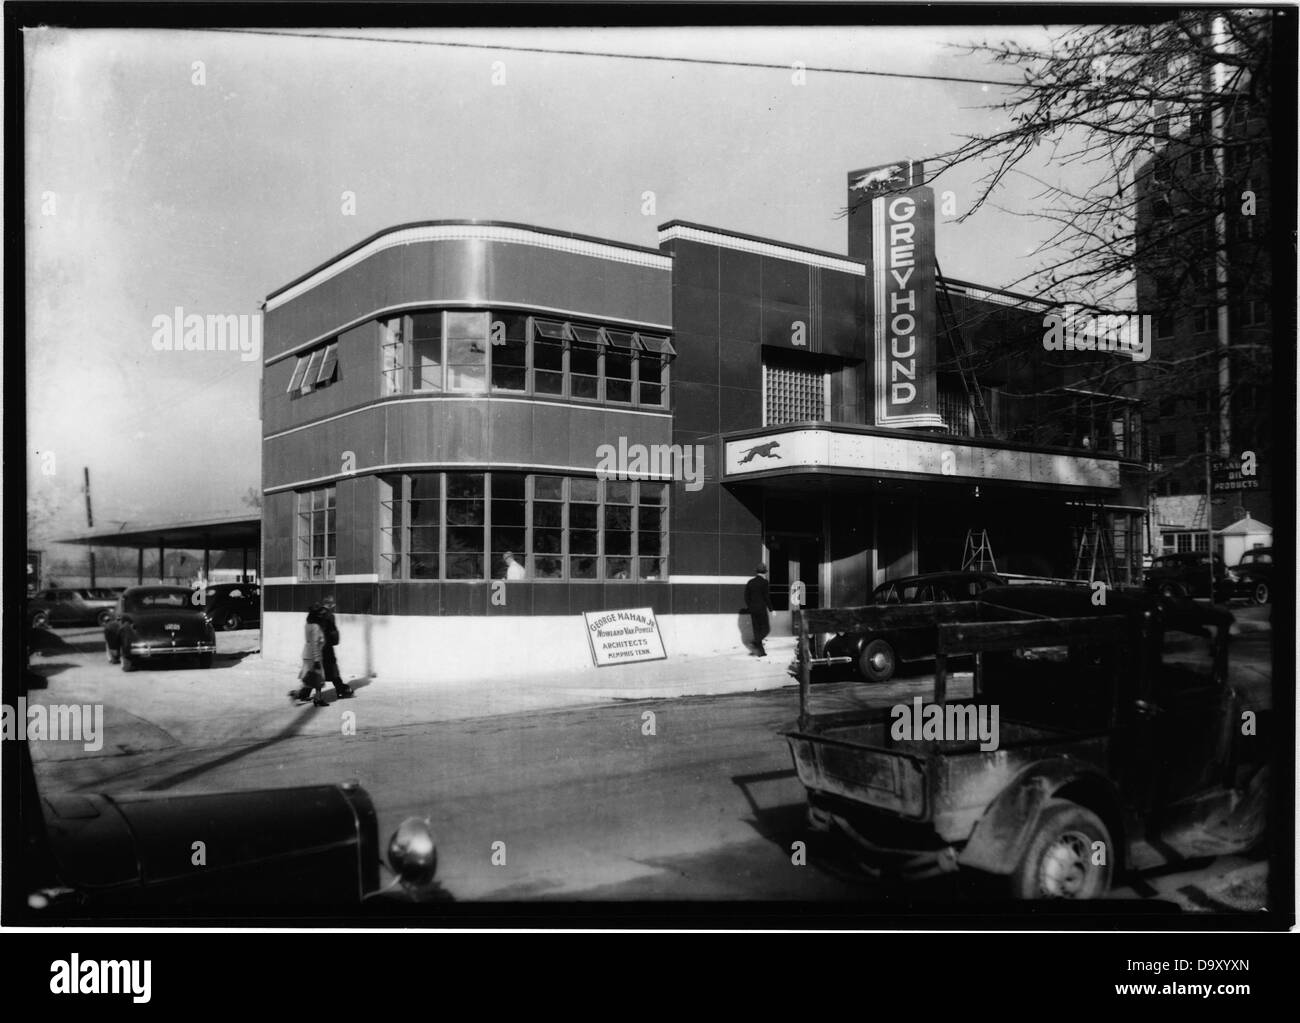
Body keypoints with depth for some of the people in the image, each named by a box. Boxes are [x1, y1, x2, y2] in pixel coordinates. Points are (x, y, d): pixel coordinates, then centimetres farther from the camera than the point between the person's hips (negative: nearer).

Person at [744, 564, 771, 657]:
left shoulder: (750, 582, 8)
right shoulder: (764, 582, -9)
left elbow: (746, 597, 9)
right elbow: (766, 597, -13)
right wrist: (771, 609, -6)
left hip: (752, 610, 6)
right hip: (761, 609, -6)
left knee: (757, 629, 10)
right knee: (765, 628, 4)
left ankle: (761, 652, 11)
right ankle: (757, 642, -21)